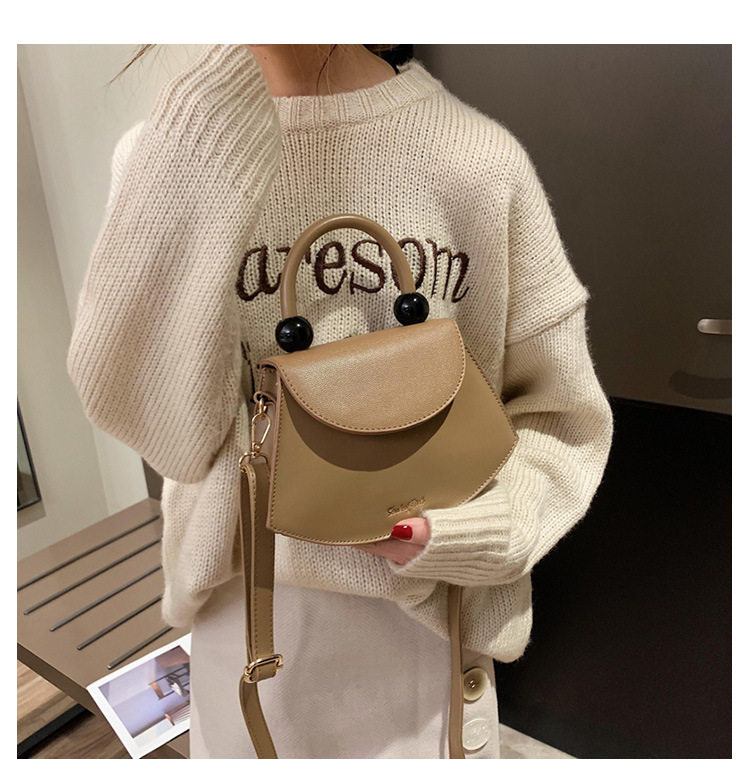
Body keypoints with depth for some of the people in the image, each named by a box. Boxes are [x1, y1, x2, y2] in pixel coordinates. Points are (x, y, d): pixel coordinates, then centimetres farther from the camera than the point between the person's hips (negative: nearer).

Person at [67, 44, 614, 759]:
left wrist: (471, 527, -24)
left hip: (422, 606, -1)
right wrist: (205, 150, -29)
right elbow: (161, 423, -21)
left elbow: (562, 412, -6)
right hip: (240, 598, 2)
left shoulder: (481, 159, -14)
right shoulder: (164, 150, -9)